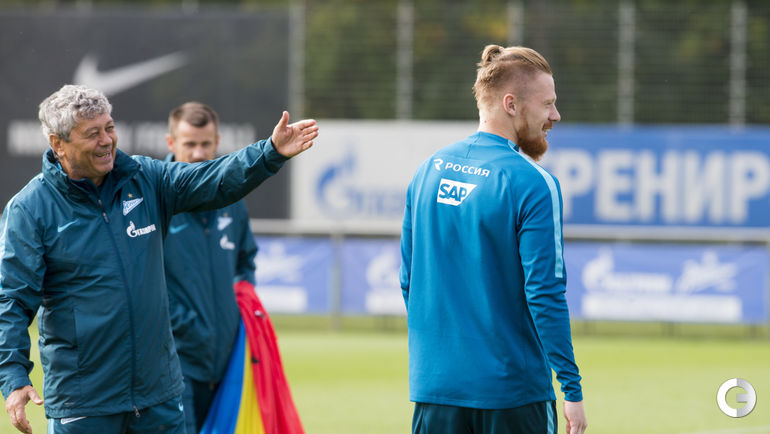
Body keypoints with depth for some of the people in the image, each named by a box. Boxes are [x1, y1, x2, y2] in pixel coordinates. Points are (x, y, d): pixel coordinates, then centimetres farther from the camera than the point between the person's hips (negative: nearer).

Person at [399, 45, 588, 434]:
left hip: (433, 384, 6)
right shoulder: (532, 185, -11)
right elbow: (545, 295, -15)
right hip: (512, 388, -6)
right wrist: (572, 389, -12)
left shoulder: (429, 170, 8)